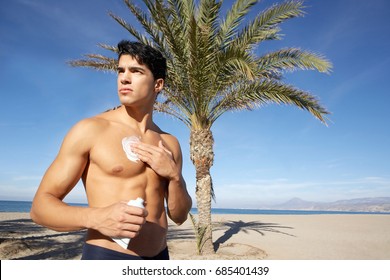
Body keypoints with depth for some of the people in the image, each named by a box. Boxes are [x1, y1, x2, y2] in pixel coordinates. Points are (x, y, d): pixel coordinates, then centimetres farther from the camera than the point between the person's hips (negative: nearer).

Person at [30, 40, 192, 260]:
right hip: (105, 256, -4)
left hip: (159, 257, 5)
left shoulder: (170, 143, 5)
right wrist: (96, 217, -26)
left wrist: (174, 175, -11)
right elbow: (41, 206, -8)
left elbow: (179, 216, 7)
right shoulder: (90, 130, -7)